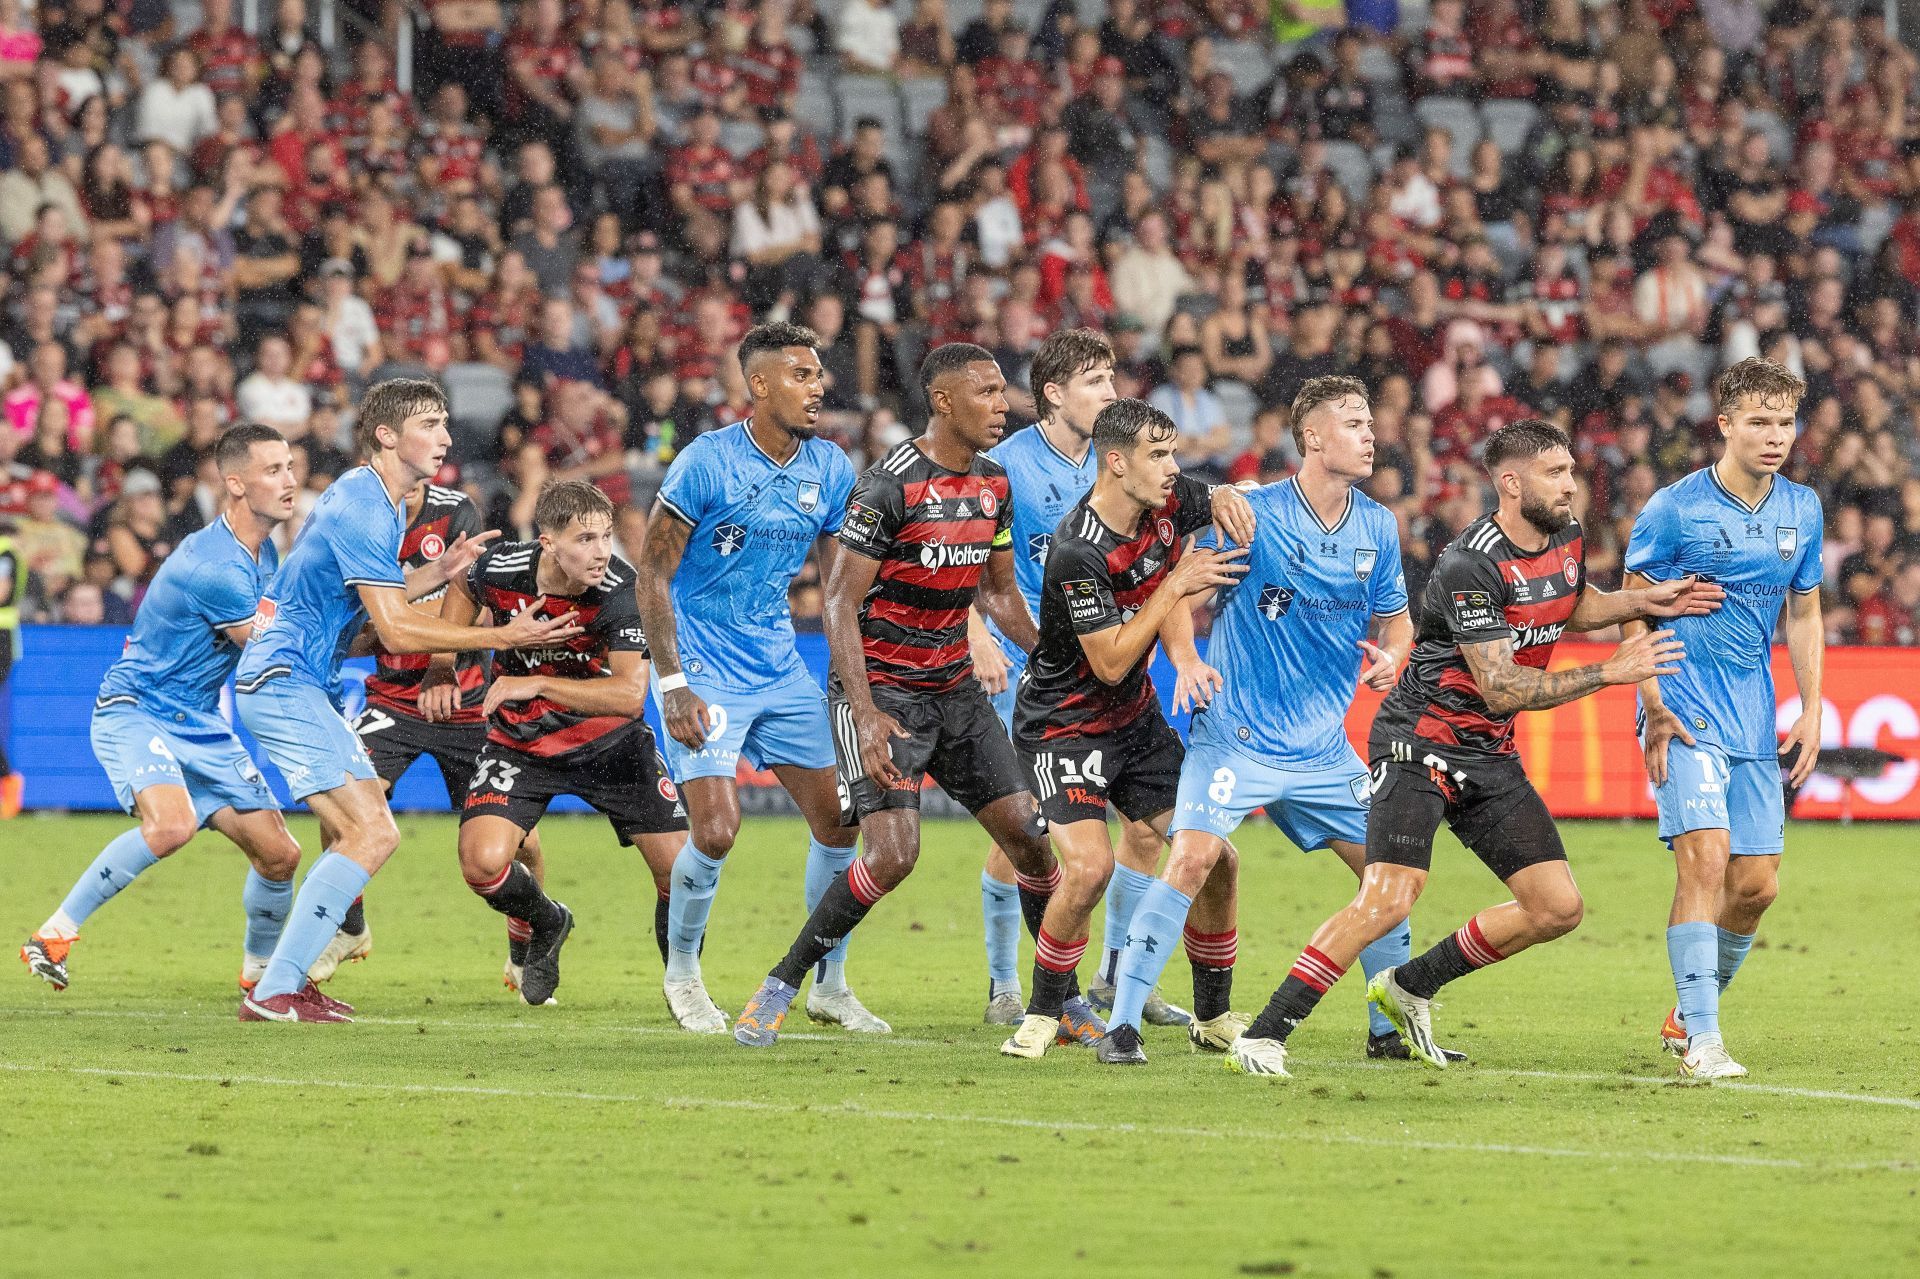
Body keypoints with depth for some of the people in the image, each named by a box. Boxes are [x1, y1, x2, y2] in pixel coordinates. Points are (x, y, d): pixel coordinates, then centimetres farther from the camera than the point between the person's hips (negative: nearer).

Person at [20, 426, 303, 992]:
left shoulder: (263, 553, 6)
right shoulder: (212, 567, -26)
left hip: (201, 725, 9)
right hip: (136, 710, -9)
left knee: (279, 855, 4)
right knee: (171, 824, -35)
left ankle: (260, 976, 29)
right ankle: (55, 933, -21)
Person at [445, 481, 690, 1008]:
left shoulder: (622, 590, -26)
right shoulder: (501, 568, -19)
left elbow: (630, 695, -32)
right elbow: (463, 589, 8)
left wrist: (535, 686, -32)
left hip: (611, 742, -1)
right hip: (520, 741, 1)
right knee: (483, 864, -20)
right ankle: (546, 925, 16)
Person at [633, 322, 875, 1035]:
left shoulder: (829, 469, 1)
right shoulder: (707, 462, -15)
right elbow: (653, 573, -12)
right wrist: (673, 685, -17)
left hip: (780, 670, 6)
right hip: (703, 671, -6)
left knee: (839, 822, 2)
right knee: (717, 830, -16)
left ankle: (829, 984, 18)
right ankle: (682, 972, 9)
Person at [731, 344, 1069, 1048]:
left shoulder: (993, 484, 6)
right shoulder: (889, 484, -18)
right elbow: (840, 602, -18)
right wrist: (866, 716, -25)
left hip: (954, 687, 7)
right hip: (881, 689, -7)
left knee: (1029, 833, 1)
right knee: (894, 853, -19)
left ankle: (1063, 998, 16)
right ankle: (778, 988, -4)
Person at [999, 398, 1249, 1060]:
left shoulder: (1167, 502, -8)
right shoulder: (1078, 553, -28)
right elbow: (1111, 663, -25)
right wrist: (1175, 586, -26)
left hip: (1138, 716, 7)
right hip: (1065, 725, -7)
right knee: (1089, 865, -23)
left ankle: (1213, 1015, 18)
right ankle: (1042, 1015, -3)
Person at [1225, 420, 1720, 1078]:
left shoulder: (1566, 537, 5)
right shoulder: (1470, 565, -22)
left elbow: (1573, 609, 29)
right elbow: (1501, 688, -23)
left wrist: (1645, 601, 11)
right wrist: (1608, 672, -21)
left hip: (1490, 755, 8)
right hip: (1421, 740, -8)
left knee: (1558, 909, 3)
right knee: (1388, 901, -23)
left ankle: (1410, 986, 19)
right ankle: (1261, 1037, -17)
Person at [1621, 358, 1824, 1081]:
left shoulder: (1802, 511, 7)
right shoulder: (1674, 509, -8)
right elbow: (1632, 611, -3)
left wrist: (1811, 714, 10)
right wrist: (1654, 709, -11)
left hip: (1755, 721, 5)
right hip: (1687, 717, -5)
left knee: (1756, 884, 3)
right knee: (1705, 858, -19)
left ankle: (1688, 1015, 26)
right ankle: (1701, 1042, -18)